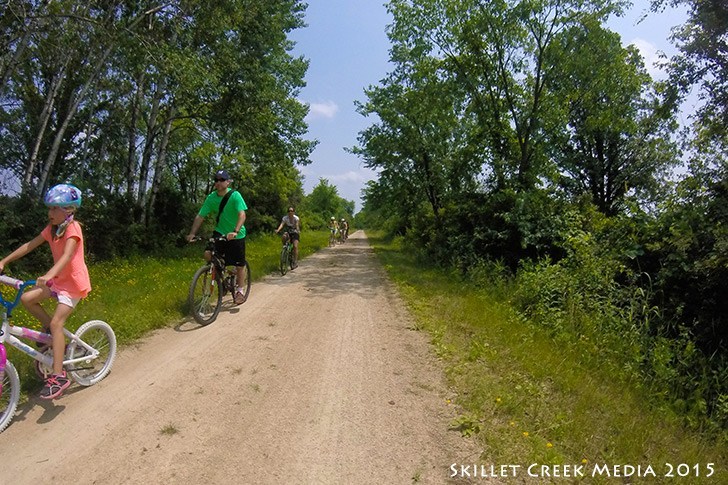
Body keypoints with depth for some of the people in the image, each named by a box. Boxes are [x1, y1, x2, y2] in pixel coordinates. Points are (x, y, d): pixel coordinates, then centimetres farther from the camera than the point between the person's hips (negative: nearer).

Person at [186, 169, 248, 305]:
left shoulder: (235, 195, -17)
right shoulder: (211, 198, -5)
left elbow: (242, 215, -28)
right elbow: (200, 216, -6)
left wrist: (235, 231, -42)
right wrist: (192, 233, -17)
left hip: (236, 235, -3)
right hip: (220, 232, 3)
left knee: (240, 265, 2)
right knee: (207, 254, -17)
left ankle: (240, 290, 23)